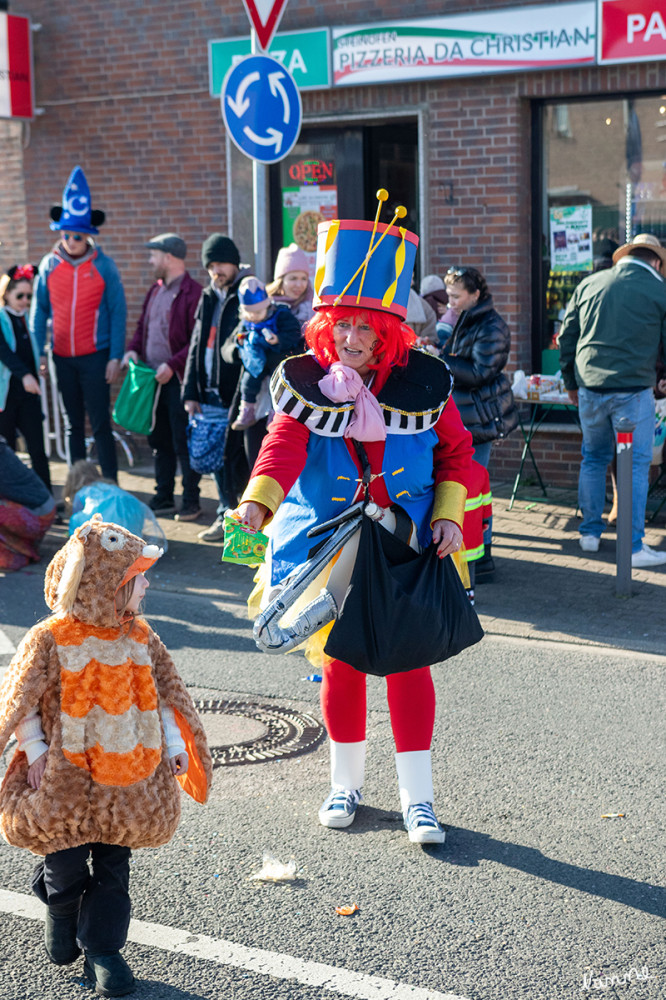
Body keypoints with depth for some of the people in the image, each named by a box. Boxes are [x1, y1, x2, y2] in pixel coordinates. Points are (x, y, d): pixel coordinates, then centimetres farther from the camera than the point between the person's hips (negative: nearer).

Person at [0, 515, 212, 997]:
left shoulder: (139, 636, 1)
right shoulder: (49, 640, -14)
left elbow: (165, 691, 9)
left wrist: (174, 743, 4)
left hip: (128, 780, 4)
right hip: (66, 780, -3)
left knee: (114, 866, 8)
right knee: (66, 864, 8)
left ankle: (102, 947, 22)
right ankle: (61, 914, 40)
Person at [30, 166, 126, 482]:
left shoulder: (103, 266, -5)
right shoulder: (50, 265, 2)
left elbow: (118, 313, -4)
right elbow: (39, 311, 7)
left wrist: (115, 357, -9)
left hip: (95, 357, -3)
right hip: (62, 357, 3)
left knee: (100, 424, -4)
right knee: (73, 425, 11)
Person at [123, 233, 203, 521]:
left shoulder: (193, 293, -12)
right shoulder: (155, 290, 15)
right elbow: (142, 326, 24)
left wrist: (172, 365, -22)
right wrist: (133, 349, 5)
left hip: (179, 379, -8)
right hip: (153, 378, 8)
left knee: (183, 442, -2)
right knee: (159, 440, 14)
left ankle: (190, 501, 7)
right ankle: (163, 498, 23)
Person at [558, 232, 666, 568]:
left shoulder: (589, 284, 10)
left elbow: (567, 336, 14)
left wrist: (571, 383, 23)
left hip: (589, 388, 4)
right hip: (633, 389, -4)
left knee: (594, 459, 17)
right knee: (635, 465, 1)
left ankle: (590, 533, 24)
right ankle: (634, 547, 0)